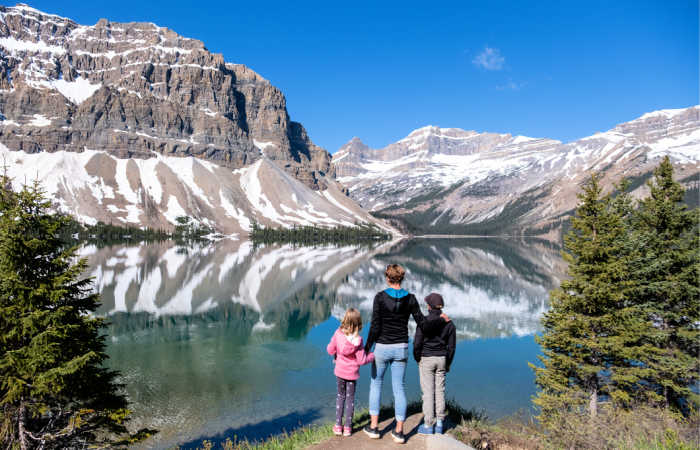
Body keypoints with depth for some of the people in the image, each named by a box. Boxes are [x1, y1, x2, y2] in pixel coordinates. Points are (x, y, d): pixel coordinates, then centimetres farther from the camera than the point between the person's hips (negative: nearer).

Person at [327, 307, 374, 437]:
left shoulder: (338, 333, -15)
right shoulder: (357, 340, -21)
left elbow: (330, 350, -4)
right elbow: (362, 360, -17)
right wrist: (373, 355, -2)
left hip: (339, 371, 2)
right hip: (352, 373, -2)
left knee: (340, 396, 19)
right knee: (350, 398, 15)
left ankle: (338, 426, 20)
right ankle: (348, 427, 19)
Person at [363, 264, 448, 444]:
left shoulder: (380, 297, -12)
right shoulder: (410, 299, -4)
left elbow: (375, 326, -14)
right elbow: (423, 324, -3)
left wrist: (367, 347, -6)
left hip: (382, 347, -2)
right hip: (401, 348, 2)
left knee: (376, 384, 16)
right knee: (399, 388, 11)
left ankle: (373, 427, 19)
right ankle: (399, 431, 14)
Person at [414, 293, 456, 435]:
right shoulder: (449, 323, 0)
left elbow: (417, 343, -13)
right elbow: (452, 346, 5)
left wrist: (417, 359, 4)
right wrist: (448, 363, 16)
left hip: (426, 359, -4)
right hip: (442, 359, 4)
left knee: (428, 391, 2)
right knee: (440, 391, 12)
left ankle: (428, 425, 8)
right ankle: (439, 424, 19)